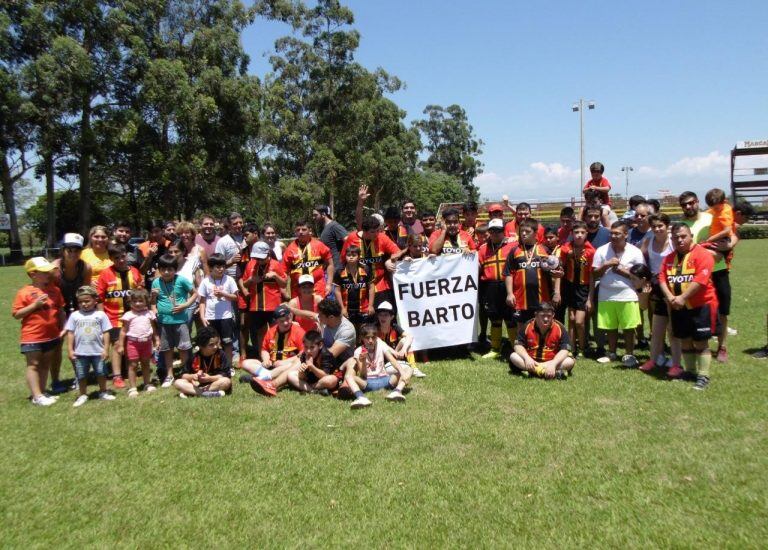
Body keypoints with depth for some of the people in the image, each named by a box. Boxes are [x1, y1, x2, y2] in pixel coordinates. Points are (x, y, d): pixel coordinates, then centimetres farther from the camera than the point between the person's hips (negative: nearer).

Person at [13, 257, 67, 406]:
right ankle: (37, 396, 4)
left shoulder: (54, 289, 3)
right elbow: (16, 314, -11)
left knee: (45, 365, 14)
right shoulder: (24, 292, -11)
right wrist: (35, 305, -21)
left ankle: (42, 393, 24)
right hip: (32, 337, -5)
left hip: (52, 336, 5)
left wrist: (63, 328, 7)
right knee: (33, 365, 3)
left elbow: (60, 310, 11)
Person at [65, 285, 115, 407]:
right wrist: (70, 350, -3)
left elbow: (106, 333, -3)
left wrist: (106, 349, -7)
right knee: (81, 375, 11)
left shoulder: (100, 315, -4)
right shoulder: (74, 315, 0)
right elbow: (70, 333, 2)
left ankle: (103, 392, 27)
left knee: (101, 373, 11)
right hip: (80, 352, 1)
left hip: (98, 351, -1)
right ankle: (82, 395, 25)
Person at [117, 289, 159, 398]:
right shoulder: (128, 315, -6)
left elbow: (154, 329, 12)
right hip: (133, 342, -3)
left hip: (146, 342, 3)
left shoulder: (149, 314, 3)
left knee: (145, 364, 15)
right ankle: (132, 388, 6)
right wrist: (121, 345, -7)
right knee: (132, 365, 1)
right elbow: (123, 331, -4)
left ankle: (147, 384, 26)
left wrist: (157, 340, 10)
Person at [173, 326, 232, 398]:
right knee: (177, 382, -18)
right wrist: (193, 376, -22)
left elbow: (226, 375, -15)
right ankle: (209, 393, -33)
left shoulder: (221, 355, -11)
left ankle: (191, 393, -27)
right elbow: (184, 375, -2)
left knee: (227, 381, -33)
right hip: (197, 385, 2)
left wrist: (209, 378, -26)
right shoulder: (194, 357, -4)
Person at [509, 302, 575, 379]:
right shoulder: (527, 326, -9)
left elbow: (565, 350, -18)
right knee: (513, 356, -25)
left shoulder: (560, 328, -12)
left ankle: (535, 371, -34)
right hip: (531, 361, 1)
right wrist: (527, 358, -29)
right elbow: (518, 345, -9)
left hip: (552, 361, -1)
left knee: (570, 361, -26)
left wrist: (553, 364, -34)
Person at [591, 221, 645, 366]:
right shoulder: (602, 250, 0)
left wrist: (623, 271, -13)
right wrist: (606, 265, -15)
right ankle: (611, 353, 23)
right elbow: (595, 274, 1)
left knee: (629, 327, 2)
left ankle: (629, 354, 15)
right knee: (610, 326, 9)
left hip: (627, 296, -2)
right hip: (606, 296, 2)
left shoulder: (635, 252, -3)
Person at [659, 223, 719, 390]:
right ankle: (690, 371, 27)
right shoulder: (669, 258, 10)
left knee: (701, 342, -2)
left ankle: (703, 376, 6)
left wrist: (682, 298, -23)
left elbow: (701, 280, -22)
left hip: (701, 306, -6)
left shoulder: (702, 254, -12)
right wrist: (669, 297, -14)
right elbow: (662, 278, 2)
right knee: (685, 341, 14)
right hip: (678, 307, 6)